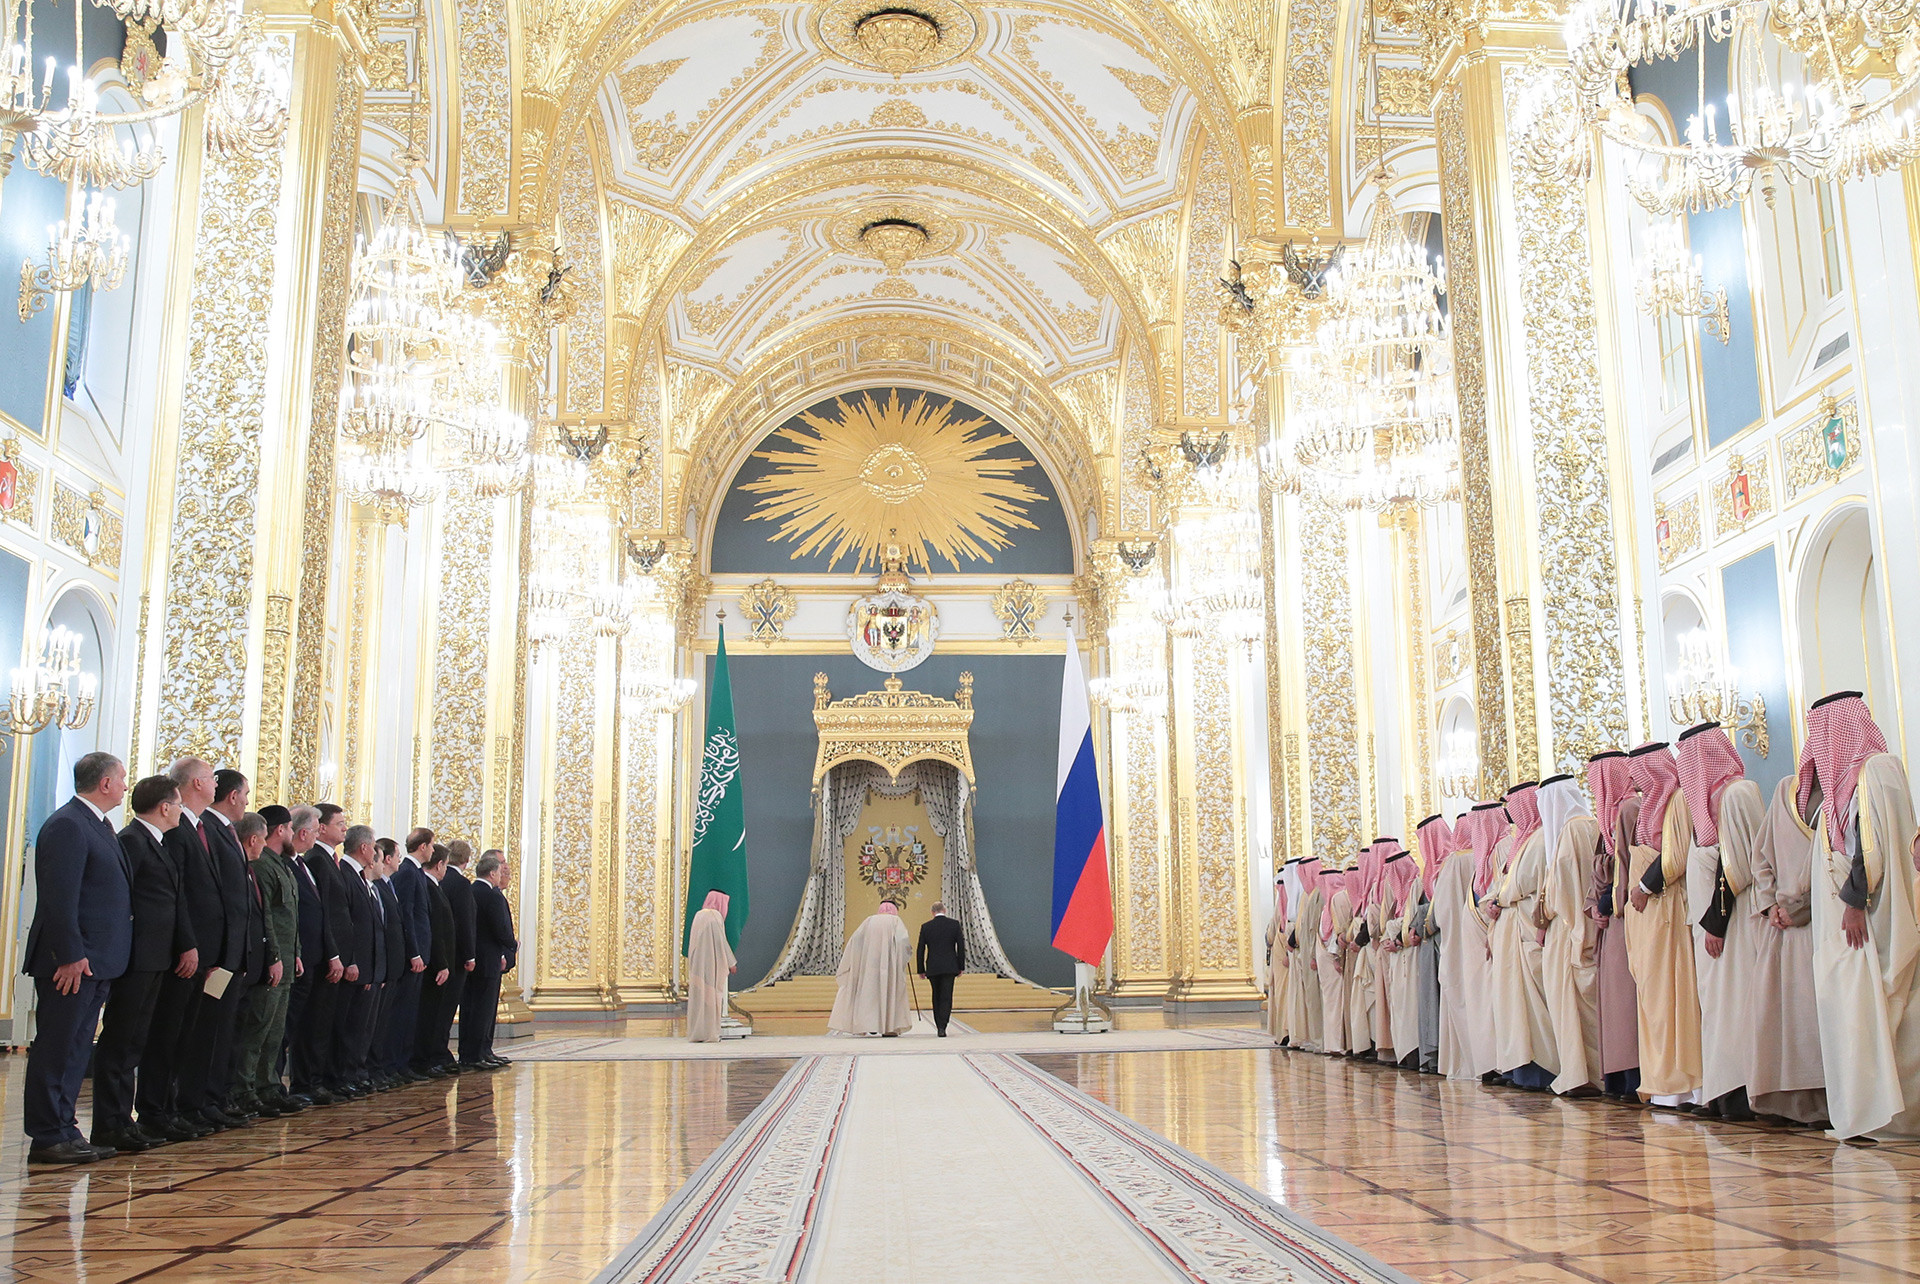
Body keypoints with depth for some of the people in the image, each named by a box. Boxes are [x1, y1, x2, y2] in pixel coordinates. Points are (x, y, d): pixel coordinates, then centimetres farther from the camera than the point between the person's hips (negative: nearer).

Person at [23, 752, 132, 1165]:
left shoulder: (97, 825, 18)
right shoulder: (67, 825, -13)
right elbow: (60, 897, -19)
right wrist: (71, 956, -22)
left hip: (94, 961, 10)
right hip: (72, 961, -10)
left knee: (75, 1049, 13)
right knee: (56, 1049, -3)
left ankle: (61, 1130, 19)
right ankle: (48, 1138, 2)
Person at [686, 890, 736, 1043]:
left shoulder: (698, 914, 12)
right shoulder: (715, 916, -10)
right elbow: (721, 941, -13)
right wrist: (731, 963, -6)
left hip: (697, 963, 7)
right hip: (712, 963, -7)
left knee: (698, 997, 8)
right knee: (711, 996, -3)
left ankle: (695, 1033, 7)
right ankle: (709, 1034, -4)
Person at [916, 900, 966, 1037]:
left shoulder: (926, 927, 1)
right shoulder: (954, 924, 0)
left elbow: (920, 950, 2)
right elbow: (961, 947, 1)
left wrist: (921, 970, 8)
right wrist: (961, 966, 7)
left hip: (932, 968, 1)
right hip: (949, 967, -1)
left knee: (937, 997, 15)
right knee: (946, 997, -2)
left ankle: (939, 1026, 18)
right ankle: (942, 1027, -13)